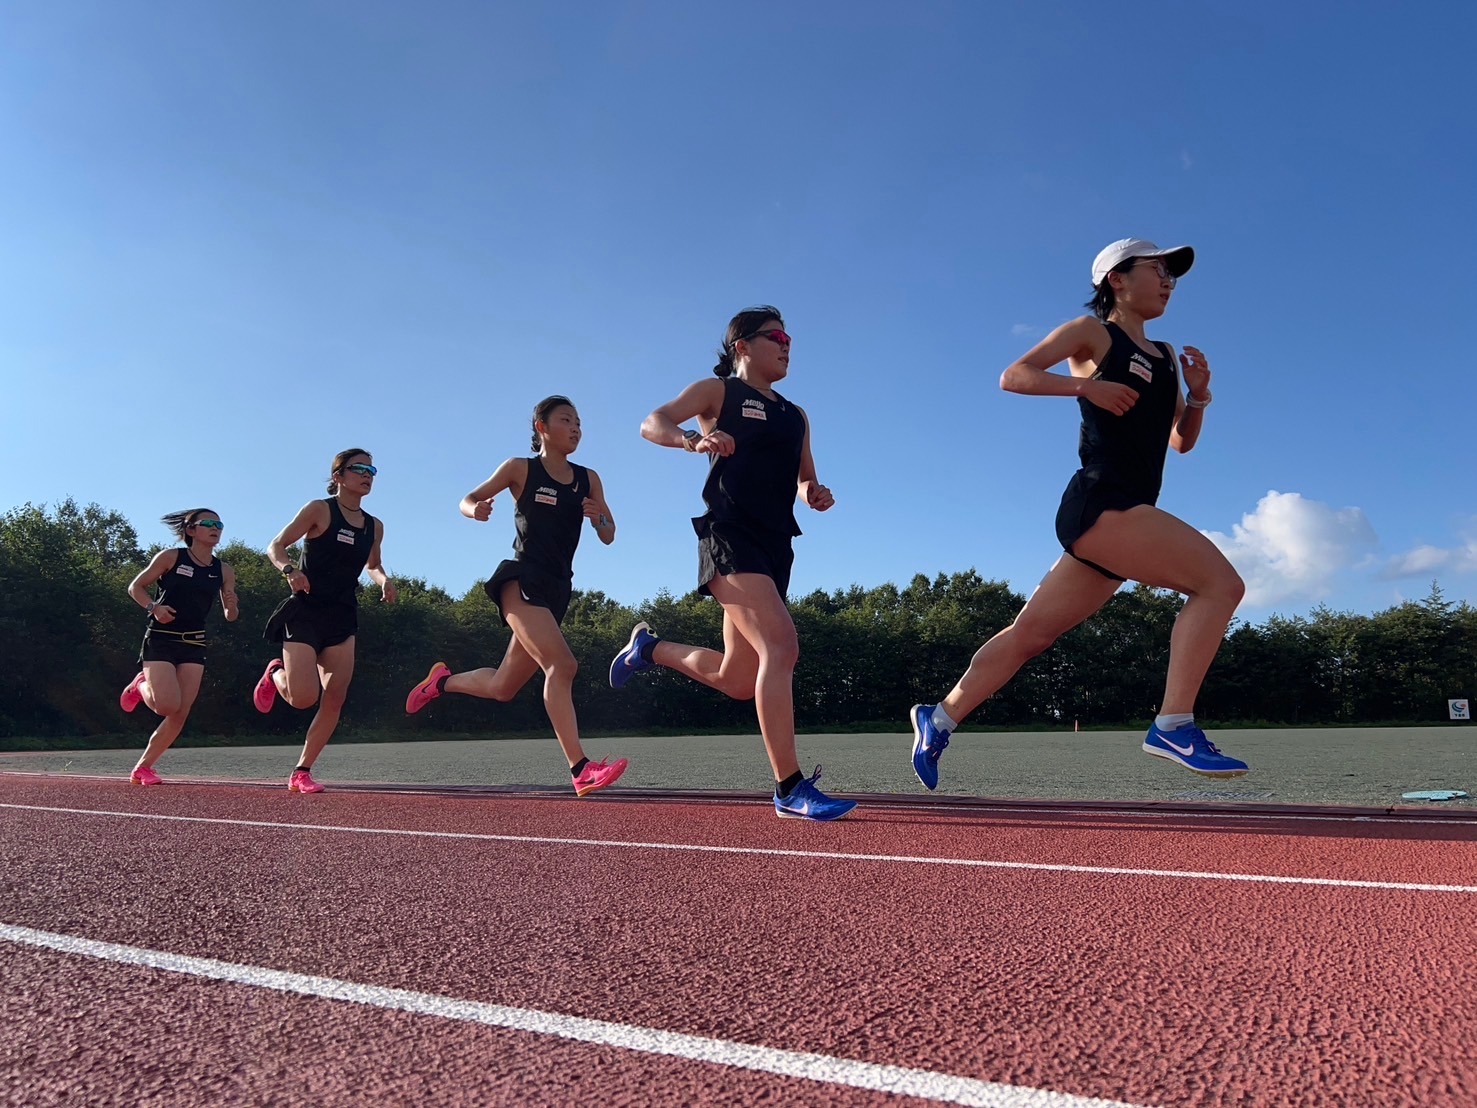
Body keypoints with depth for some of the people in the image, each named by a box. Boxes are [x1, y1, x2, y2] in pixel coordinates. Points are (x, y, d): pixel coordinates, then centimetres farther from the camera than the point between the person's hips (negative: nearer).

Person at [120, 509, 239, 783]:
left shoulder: (224, 571, 6)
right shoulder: (170, 557, -4)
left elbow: (230, 616, 11)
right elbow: (135, 587, 2)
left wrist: (232, 606, -12)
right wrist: (153, 607, -16)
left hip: (194, 645, 4)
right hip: (160, 639, -4)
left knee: (180, 715, -3)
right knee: (167, 706, -18)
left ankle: (143, 768, 12)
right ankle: (141, 686, 16)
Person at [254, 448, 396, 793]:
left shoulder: (375, 526, 11)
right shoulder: (320, 510, -5)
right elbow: (276, 545, -5)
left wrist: (384, 580, 4)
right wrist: (289, 570, -26)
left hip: (342, 619, 5)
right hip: (306, 612, -5)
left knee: (334, 700, -4)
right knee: (304, 697, -14)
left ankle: (302, 773, 8)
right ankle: (275, 674, 22)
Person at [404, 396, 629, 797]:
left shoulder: (588, 479, 11)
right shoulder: (520, 469, 1)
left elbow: (608, 537, 12)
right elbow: (468, 500, 6)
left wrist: (598, 518, -12)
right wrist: (476, 511, -18)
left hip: (558, 590, 6)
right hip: (521, 581, -6)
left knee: (502, 687, 14)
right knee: (562, 664, -26)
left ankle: (443, 680, 43)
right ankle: (581, 769, -28)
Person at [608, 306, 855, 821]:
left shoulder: (796, 416, 23)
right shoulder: (718, 391, 6)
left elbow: (805, 479, 30)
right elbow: (652, 424, -7)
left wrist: (816, 494, 5)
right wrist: (693, 440, -29)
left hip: (775, 546, 7)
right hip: (731, 534, -7)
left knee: (737, 680, 9)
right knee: (780, 645, -25)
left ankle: (649, 647, 35)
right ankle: (790, 788, -23)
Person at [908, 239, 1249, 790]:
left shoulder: (1164, 355, 25)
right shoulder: (1093, 332, 4)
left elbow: (1181, 440, 25)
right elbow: (1013, 375, -4)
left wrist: (1198, 394, 7)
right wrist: (1087, 384, -15)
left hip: (1121, 517, 8)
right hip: (1100, 502, -8)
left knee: (1032, 632, 8)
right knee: (1220, 582, -18)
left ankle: (939, 717, 17)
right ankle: (1174, 725, -20)